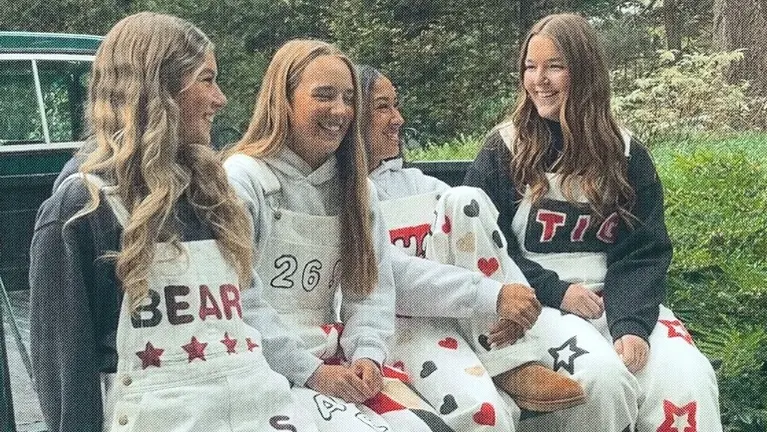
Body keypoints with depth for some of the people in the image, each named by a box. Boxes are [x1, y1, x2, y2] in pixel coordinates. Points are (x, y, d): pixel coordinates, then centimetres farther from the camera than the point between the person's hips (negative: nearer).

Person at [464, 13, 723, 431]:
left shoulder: (625, 153, 9)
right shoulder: (503, 149, 3)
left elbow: (644, 251, 1)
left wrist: (632, 323, -16)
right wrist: (555, 291, -12)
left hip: (619, 300, 3)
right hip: (538, 303, -2)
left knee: (687, 376, -26)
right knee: (601, 374, -32)